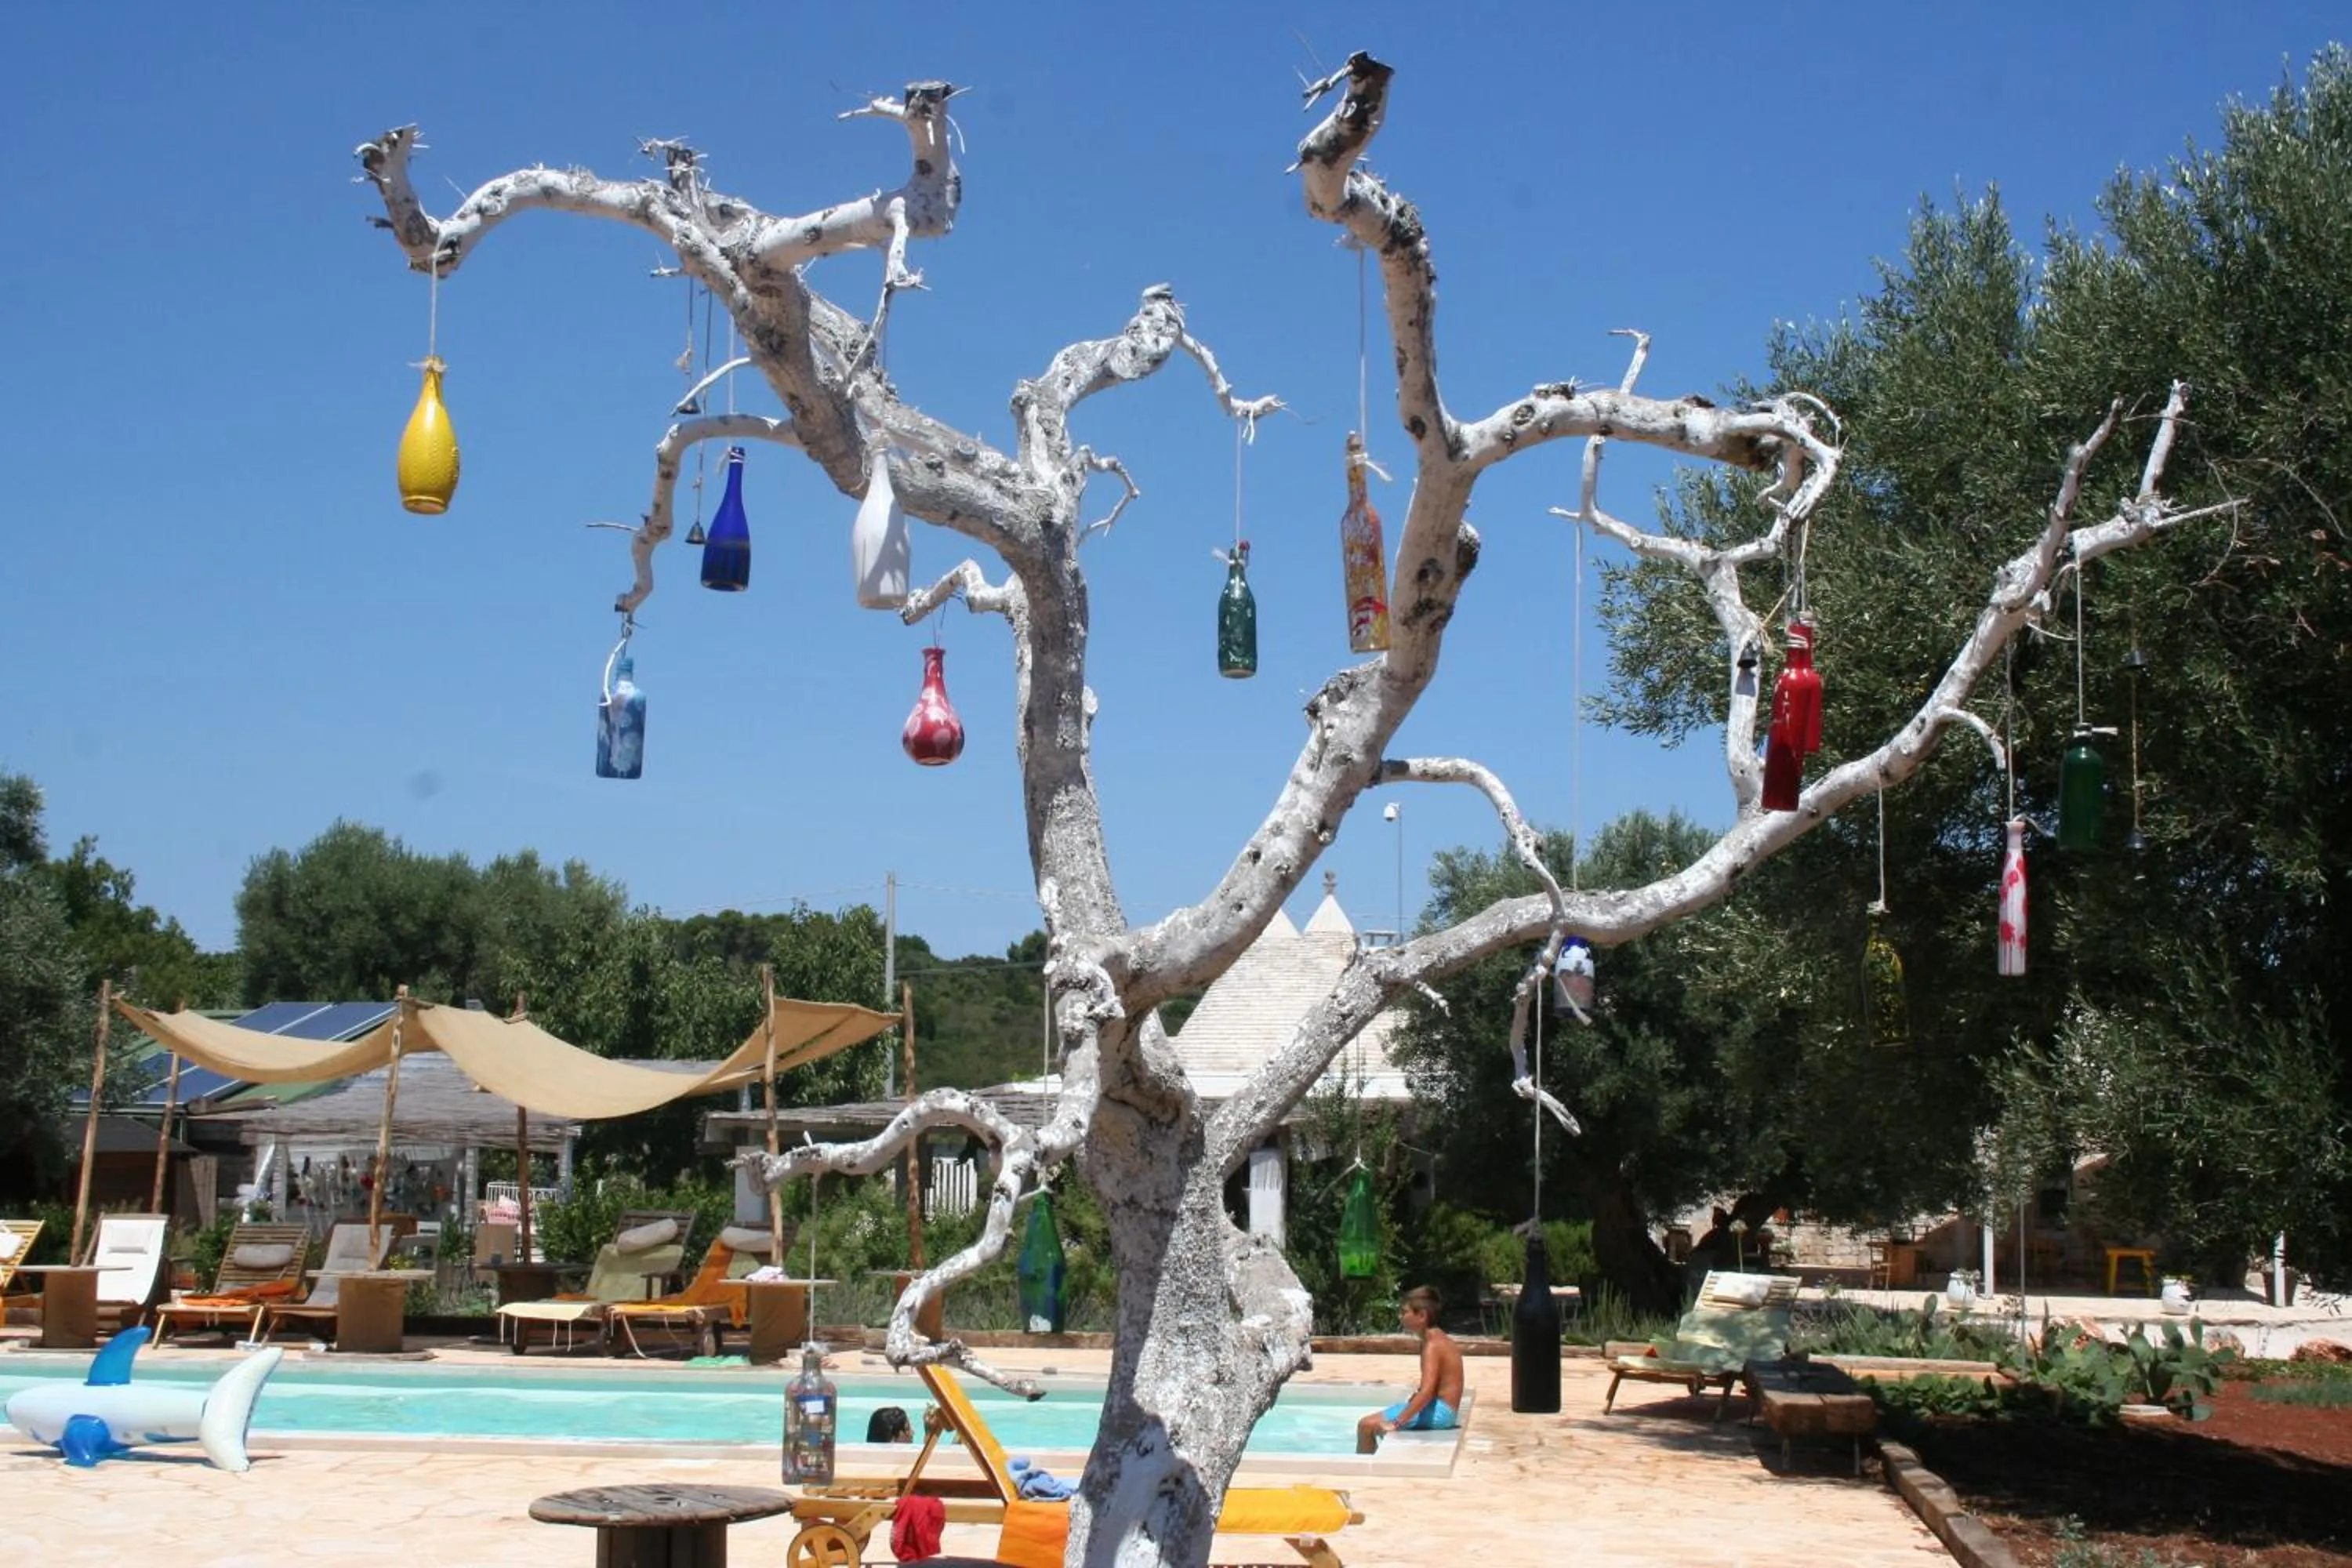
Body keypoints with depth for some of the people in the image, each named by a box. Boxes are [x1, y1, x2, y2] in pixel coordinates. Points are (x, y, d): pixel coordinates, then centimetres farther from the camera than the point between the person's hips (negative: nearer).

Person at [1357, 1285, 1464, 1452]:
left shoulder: (1432, 1346, -18)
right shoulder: (1440, 1339, 12)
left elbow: (1426, 1391, -28)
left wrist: (1398, 1423, -28)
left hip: (1437, 1413, -10)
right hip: (1443, 1410, 10)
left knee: (1366, 1425, -13)